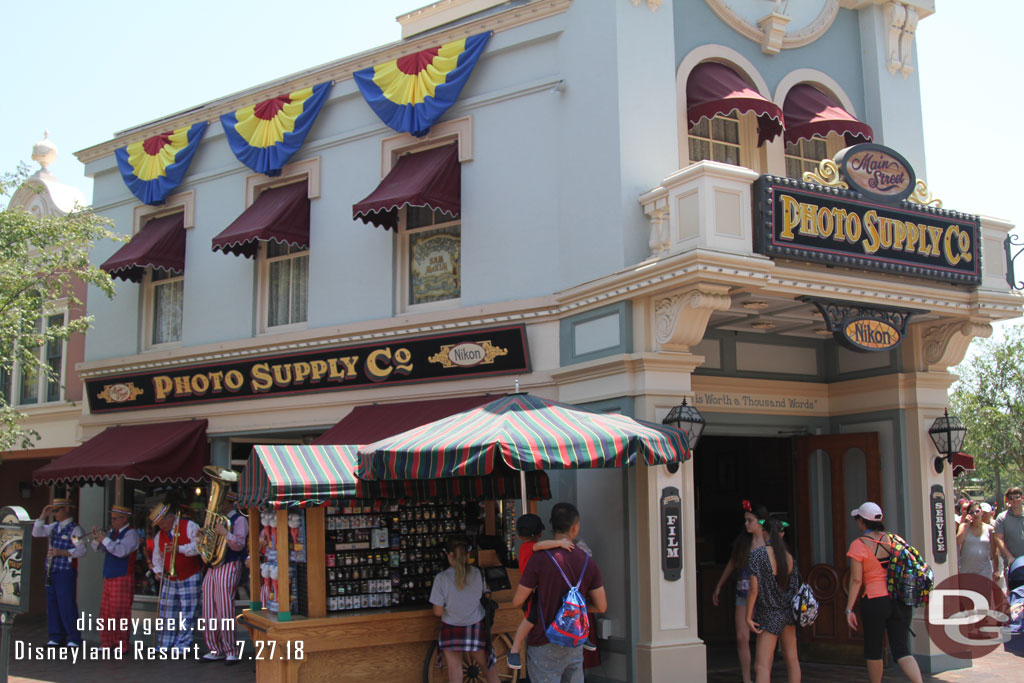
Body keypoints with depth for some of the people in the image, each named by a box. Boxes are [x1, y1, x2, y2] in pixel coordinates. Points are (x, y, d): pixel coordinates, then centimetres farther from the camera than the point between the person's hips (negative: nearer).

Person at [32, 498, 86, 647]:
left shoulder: (75, 529, -9)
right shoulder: (54, 527, 14)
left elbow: (81, 550, -16)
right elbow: (36, 533, 12)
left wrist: (62, 552, -24)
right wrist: (43, 516, 3)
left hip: (66, 573, -8)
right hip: (51, 572, 8)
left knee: (67, 605, -6)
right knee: (52, 604, 10)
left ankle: (74, 639, 1)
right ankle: (57, 638, 18)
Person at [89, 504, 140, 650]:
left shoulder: (130, 534, -8)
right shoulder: (112, 532, 16)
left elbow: (121, 551, -23)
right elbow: (98, 549, 15)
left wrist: (105, 539, -22)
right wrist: (97, 539, -4)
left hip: (123, 579, -8)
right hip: (108, 578, 8)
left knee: (120, 612, -7)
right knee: (106, 611, 8)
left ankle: (122, 644, -3)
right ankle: (107, 643, 16)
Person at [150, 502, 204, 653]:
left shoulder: (190, 526, -5)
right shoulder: (160, 535, 13)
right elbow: (157, 556, 21)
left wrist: (180, 549, -22)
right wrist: (158, 570, 5)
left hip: (190, 578, -5)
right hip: (169, 579, 5)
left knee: (187, 612, -5)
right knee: (166, 611, 4)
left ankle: (183, 644, 1)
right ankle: (165, 643, 12)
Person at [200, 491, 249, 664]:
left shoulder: (239, 520, -3)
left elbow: (239, 545, -14)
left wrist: (225, 533, -26)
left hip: (229, 567, -8)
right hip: (212, 568, 8)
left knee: (225, 612, -9)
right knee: (209, 613, 6)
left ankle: (231, 651, -1)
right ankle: (216, 650, 14)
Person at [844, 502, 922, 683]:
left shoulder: (859, 545, -8)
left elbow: (856, 580, -11)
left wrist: (849, 609, -7)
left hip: (874, 601, -4)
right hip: (900, 600, 5)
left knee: (873, 650, 12)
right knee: (901, 650, 2)